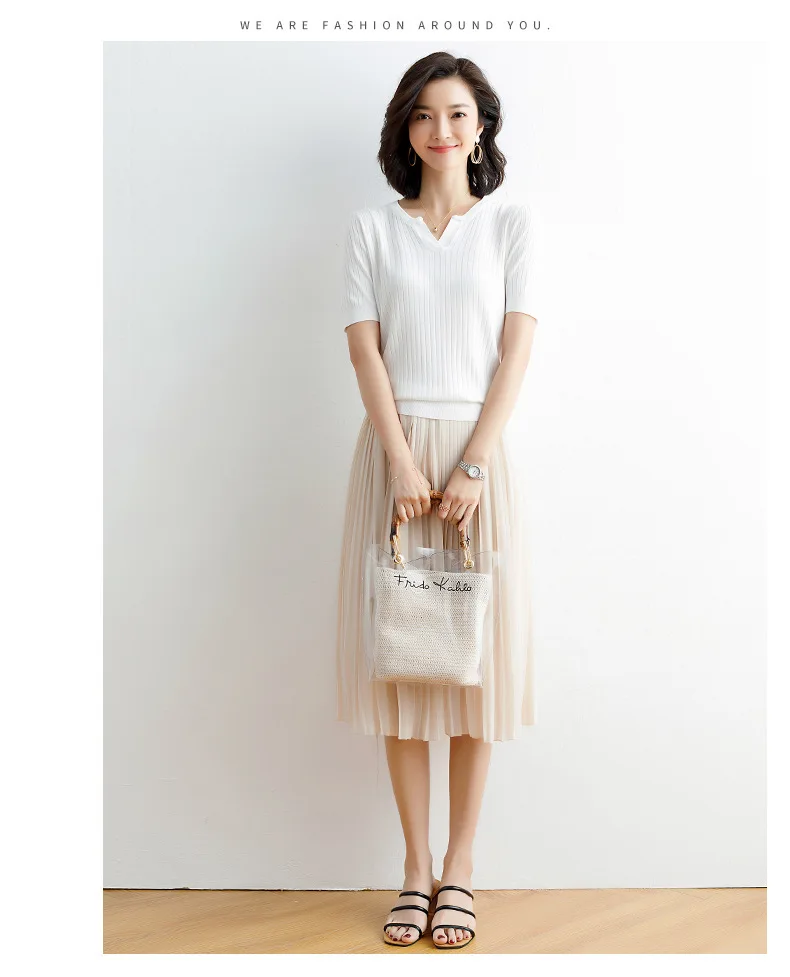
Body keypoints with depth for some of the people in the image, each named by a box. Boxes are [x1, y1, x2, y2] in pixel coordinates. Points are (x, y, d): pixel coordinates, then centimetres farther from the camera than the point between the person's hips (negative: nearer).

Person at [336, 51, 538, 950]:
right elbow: (365, 347, 0)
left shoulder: (509, 222, 8)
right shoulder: (371, 228, 10)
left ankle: (459, 866, 13)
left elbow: (517, 345, -1)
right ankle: (416, 865, 13)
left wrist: (473, 465, -12)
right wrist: (402, 461, -12)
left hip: (476, 447, 0)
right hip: (394, 448, 1)